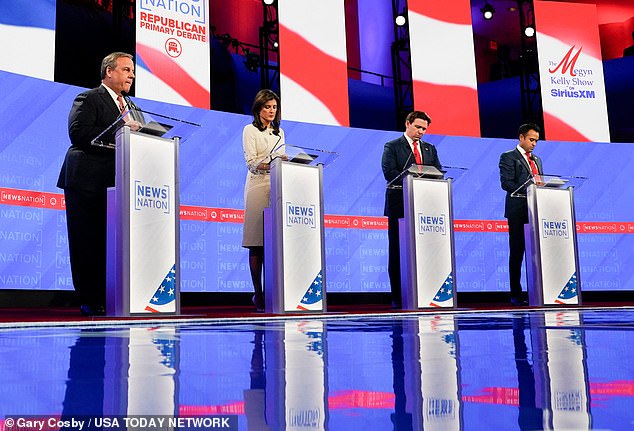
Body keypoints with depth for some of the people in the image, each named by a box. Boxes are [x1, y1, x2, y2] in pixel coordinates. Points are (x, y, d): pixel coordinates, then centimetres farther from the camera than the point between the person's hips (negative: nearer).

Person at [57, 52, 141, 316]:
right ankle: (90, 302, 2)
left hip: (115, 184, 7)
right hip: (88, 183, -7)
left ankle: (107, 299, 8)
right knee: (86, 243, -3)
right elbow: (78, 133, -15)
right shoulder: (88, 99, 0)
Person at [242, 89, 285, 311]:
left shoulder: (279, 132, 21)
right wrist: (271, 162, -24)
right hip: (258, 186, -5)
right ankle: (258, 294, -4)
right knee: (257, 244, -7)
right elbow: (251, 162, -7)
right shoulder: (250, 130, 3)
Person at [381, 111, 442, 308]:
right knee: (398, 252, -1)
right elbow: (389, 172, -10)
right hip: (400, 205, -4)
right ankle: (398, 297, 2)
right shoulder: (392, 147, 4)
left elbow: (438, 173, 11)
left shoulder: (430, 149, 19)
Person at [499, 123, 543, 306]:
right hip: (518, 211, -6)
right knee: (517, 253, -3)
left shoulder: (536, 160, 24)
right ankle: (516, 295, 1)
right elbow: (506, 183, -10)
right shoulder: (508, 157, 2)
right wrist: (528, 189, -18)